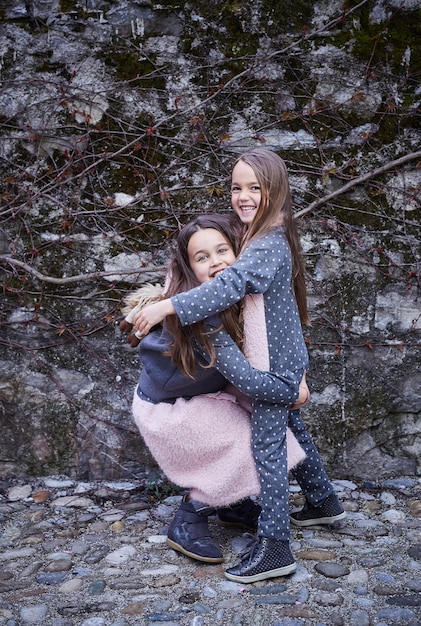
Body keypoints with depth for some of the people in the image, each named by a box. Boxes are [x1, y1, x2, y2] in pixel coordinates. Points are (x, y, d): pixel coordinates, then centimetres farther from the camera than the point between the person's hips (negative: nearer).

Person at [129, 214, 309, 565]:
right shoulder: (201, 316, -35)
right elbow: (246, 379, -38)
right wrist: (293, 392, -24)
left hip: (204, 392, 8)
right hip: (165, 408, -8)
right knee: (248, 446, -13)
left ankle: (234, 504, 20)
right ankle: (186, 524, 3)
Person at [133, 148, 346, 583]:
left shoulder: (269, 245, -24)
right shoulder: (262, 237, 8)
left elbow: (229, 286, -38)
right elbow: (236, 282, 11)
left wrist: (166, 307, -41)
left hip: (275, 363, -10)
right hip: (282, 358, 10)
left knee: (266, 447, -4)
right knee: (291, 430, 22)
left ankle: (274, 547, 5)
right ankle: (323, 502, 41)